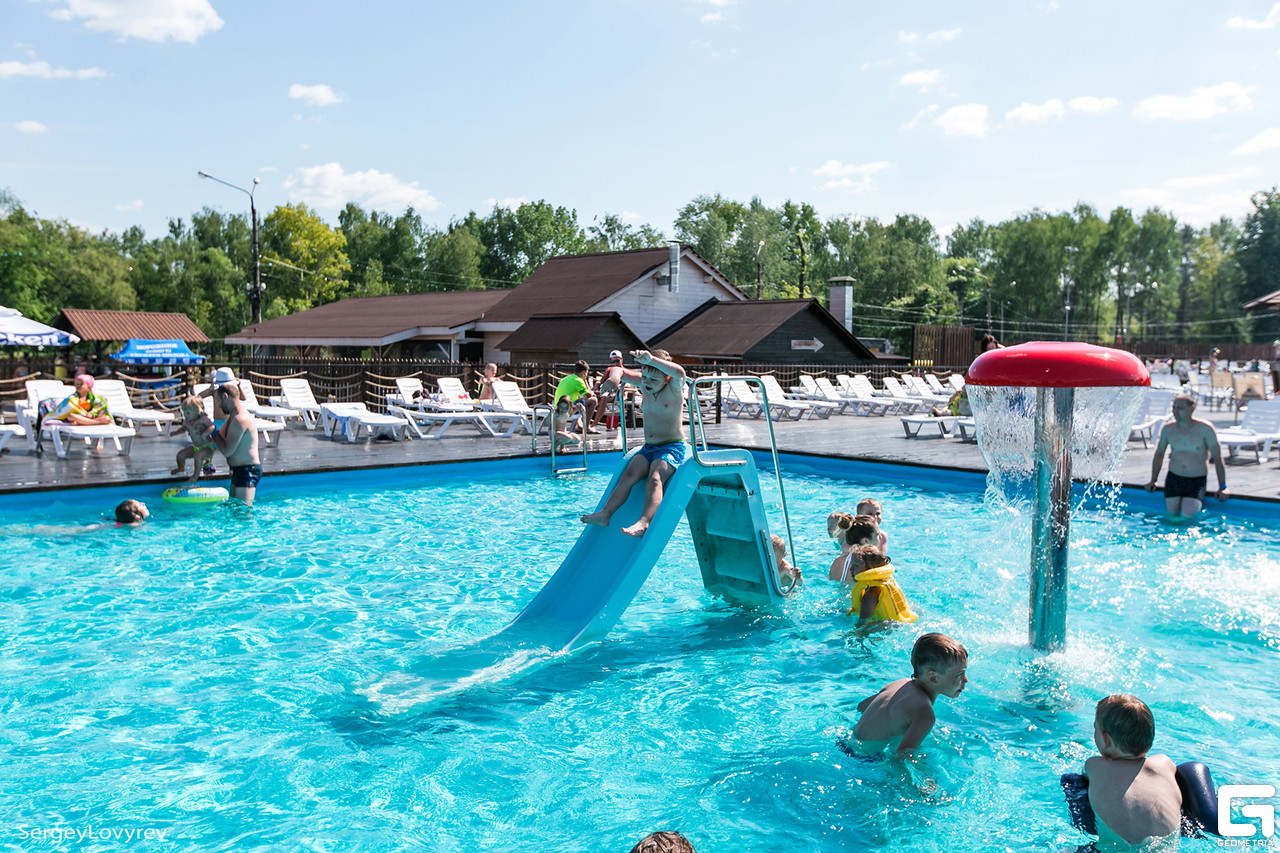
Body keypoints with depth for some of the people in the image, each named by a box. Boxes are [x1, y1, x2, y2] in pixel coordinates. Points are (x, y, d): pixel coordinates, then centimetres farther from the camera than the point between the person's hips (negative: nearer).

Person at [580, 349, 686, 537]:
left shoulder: (673, 388, -11)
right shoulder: (644, 385, 7)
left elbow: (679, 372, -34)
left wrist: (651, 359, -42)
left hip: (672, 447, -7)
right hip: (648, 447, 7)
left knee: (654, 479, -29)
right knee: (628, 475, -13)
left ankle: (644, 523, -45)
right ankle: (605, 513, -19)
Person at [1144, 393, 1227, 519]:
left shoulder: (1204, 429, -8)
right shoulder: (1168, 429, 1)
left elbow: (1217, 458, -3)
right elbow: (1159, 454, 16)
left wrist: (1222, 487, -4)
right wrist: (1153, 480, 14)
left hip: (1197, 480, -3)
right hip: (1173, 479, 3)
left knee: (1187, 516, -16)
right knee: (1172, 515, -4)